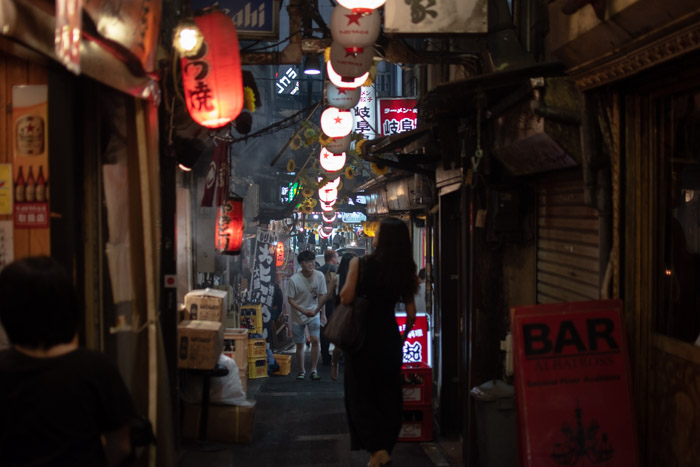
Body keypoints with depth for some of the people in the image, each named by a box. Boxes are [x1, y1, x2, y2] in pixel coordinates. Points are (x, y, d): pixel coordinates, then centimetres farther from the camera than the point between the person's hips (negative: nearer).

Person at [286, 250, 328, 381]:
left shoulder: (319, 276, -11)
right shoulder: (293, 280, -17)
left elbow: (322, 295, -2)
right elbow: (290, 299, -10)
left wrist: (316, 311, -12)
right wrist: (304, 311, -20)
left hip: (314, 313, 1)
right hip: (298, 315, -1)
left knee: (315, 340, -13)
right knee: (299, 344, 6)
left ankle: (314, 370, -1)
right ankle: (301, 370, 23)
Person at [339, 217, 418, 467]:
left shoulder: (361, 263, -11)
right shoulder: (405, 271, 0)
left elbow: (346, 297, -22)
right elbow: (411, 313, 1)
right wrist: (402, 338, 16)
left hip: (361, 336, -3)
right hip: (389, 339, 3)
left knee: (361, 395, 8)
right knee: (389, 395, 15)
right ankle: (386, 446, 23)